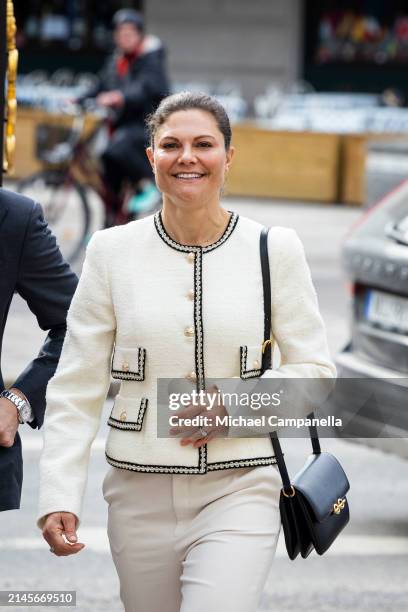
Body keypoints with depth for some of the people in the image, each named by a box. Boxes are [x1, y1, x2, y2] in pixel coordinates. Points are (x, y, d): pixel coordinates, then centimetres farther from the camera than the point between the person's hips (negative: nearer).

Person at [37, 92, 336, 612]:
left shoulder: (275, 250, 0)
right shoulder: (112, 251, 1)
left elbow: (316, 370, 5)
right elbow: (76, 388, 2)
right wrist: (58, 497, -7)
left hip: (239, 490, -1)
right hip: (140, 493, 2)